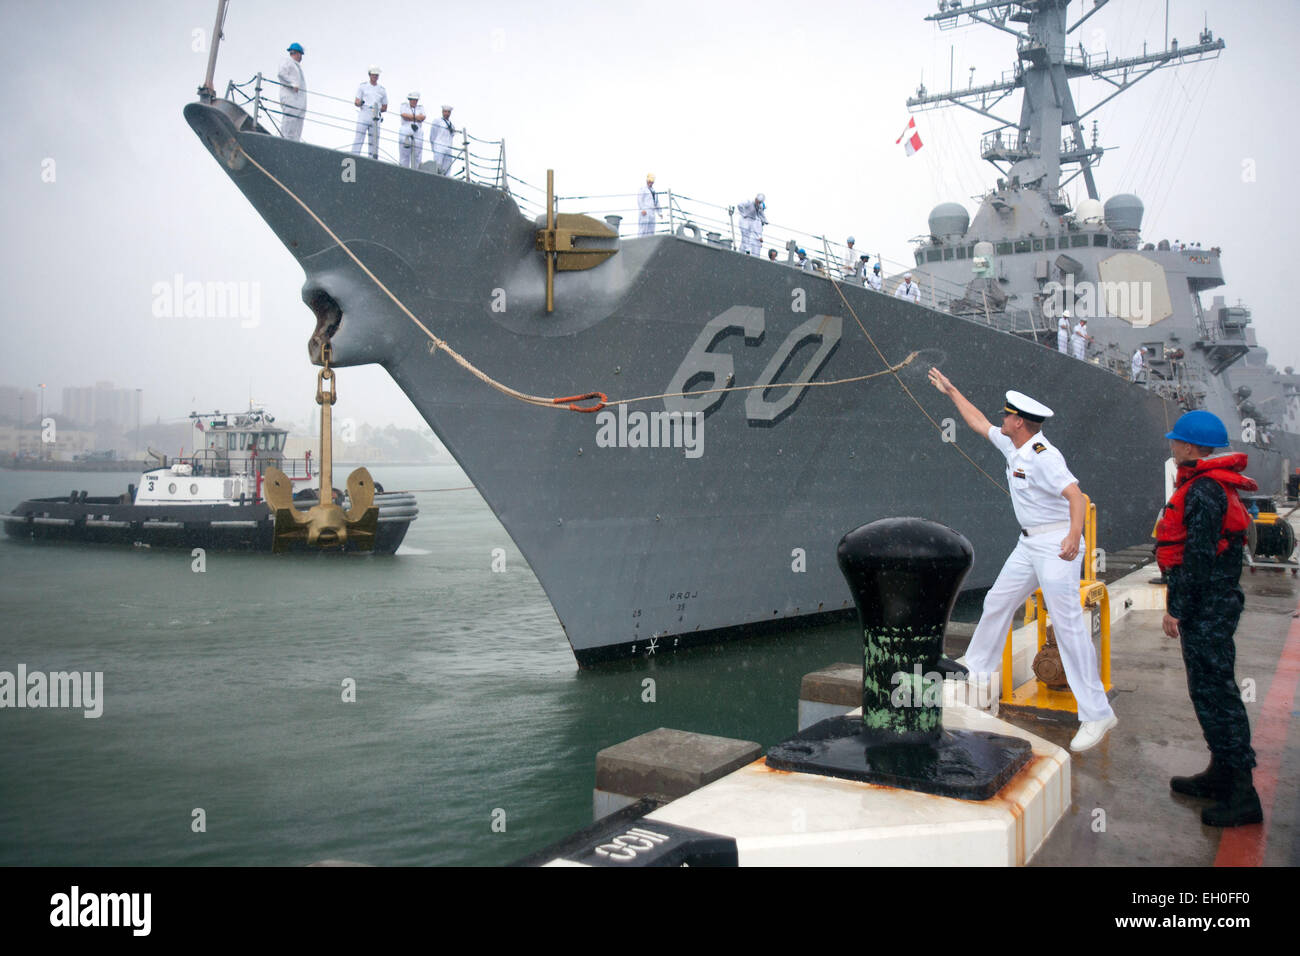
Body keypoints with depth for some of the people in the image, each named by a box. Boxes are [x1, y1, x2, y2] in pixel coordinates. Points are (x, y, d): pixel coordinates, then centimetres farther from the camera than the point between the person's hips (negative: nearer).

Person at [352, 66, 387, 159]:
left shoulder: (382, 90, 16)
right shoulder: (362, 86, 12)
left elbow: (385, 108, 17)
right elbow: (356, 102, 7)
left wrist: (377, 109, 0)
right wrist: (360, 103, -15)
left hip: (375, 119, 2)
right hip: (363, 117, -2)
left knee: (374, 141, -2)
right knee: (359, 139, -11)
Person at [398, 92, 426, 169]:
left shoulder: (421, 108, 17)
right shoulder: (404, 106, 12)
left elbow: (422, 117, -2)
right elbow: (404, 115, -8)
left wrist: (410, 117, -5)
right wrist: (417, 117, -2)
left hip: (417, 134, 2)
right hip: (405, 134, -2)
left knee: (417, 157, -4)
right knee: (404, 156, -5)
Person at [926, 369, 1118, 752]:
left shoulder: (1043, 455, -19)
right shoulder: (1012, 446, 8)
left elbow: (1075, 495, -30)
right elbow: (979, 422, 25)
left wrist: (1074, 536, -45)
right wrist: (951, 390, 31)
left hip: (1056, 545, -10)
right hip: (1028, 544, 10)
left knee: (1068, 625, -11)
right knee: (996, 603, 17)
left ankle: (1097, 714, -6)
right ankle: (977, 676, 34)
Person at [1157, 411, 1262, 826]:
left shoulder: (1204, 491, -18)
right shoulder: (1212, 487, 16)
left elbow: (1199, 558, -22)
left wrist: (1176, 609, -18)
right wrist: (1180, 603, 22)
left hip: (1207, 609, -11)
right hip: (1213, 604, 11)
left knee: (1214, 691, -7)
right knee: (1211, 688, 17)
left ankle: (1241, 795, -3)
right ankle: (1222, 774, 28)